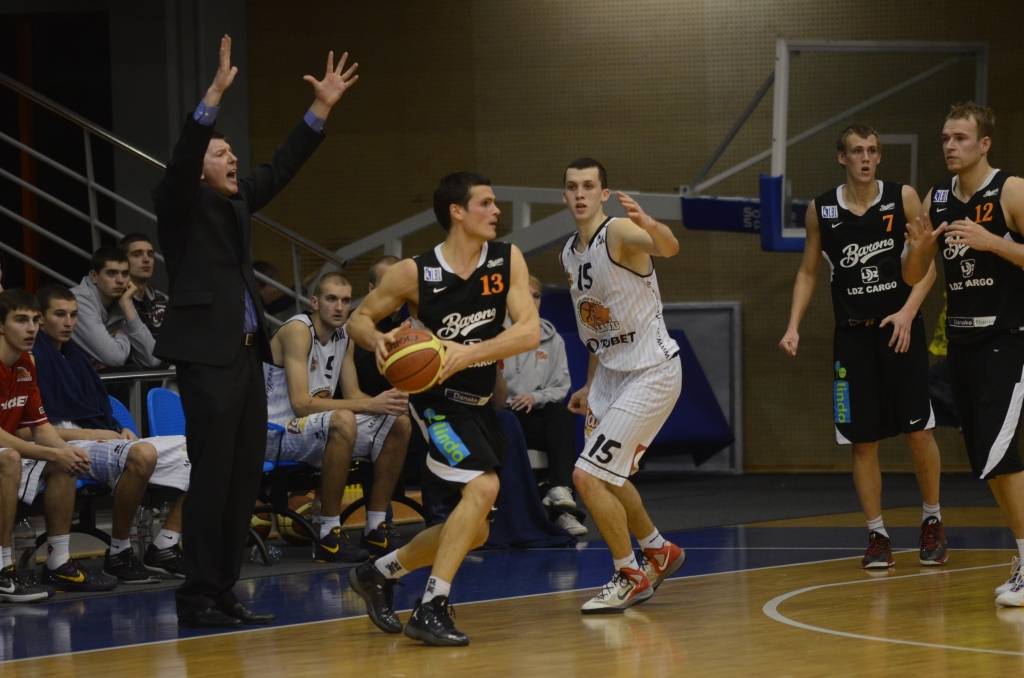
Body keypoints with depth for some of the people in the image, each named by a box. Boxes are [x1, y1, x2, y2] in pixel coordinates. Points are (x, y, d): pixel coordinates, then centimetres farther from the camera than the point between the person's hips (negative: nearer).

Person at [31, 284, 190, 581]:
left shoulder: (75, 354, 23)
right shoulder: (33, 357, -6)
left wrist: (121, 431, 5)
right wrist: (87, 434, -15)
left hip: (104, 440, 9)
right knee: (142, 454, -40)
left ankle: (164, 546, -3)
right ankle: (118, 553, -25)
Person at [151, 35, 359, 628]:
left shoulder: (237, 201, 17)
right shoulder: (180, 203, -3)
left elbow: (282, 168, 22)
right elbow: (182, 158, -20)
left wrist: (321, 109, 15)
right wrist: (215, 95, -31)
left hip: (246, 354, 8)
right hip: (207, 356, -8)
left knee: (245, 478, 7)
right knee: (212, 478, -9)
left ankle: (224, 591, 13)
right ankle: (198, 598, -5)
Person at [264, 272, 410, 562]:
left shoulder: (344, 336, 8)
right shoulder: (298, 330, -18)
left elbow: (353, 396, 9)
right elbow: (302, 404, -26)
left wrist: (386, 403, -15)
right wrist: (371, 405, -28)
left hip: (317, 431, 9)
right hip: (276, 432, -9)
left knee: (399, 424, 3)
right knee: (342, 420, -37)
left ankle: (376, 529, 6)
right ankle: (329, 537, -29)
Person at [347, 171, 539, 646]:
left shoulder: (507, 260, -6)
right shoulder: (415, 273, -13)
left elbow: (529, 331, -16)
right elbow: (359, 319, -1)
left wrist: (467, 353, -29)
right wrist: (377, 339, -24)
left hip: (479, 405, 6)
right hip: (438, 401, -6)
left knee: (472, 531, 13)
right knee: (483, 485, -28)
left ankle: (378, 572, 34)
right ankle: (431, 609, -24)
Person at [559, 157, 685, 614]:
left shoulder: (619, 232, -18)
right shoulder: (570, 254, 8)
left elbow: (669, 248, -41)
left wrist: (649, 225, -62)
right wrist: (590, 386, 21)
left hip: (651, 372, -9)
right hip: (611, 371, 9)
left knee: (588, 475, -13)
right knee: (607, 476, 20)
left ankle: (630, 576, 3)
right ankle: (659, 552, 42)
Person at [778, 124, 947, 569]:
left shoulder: (903, 198, -2)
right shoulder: (820, 210, 3)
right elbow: (808, 271, 12)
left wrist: (908, 311, -15)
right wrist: (793, 327, 1)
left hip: (900, 329, -1)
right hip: (852, 335, 1)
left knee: (918, 430, -3)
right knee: (862, 440, 1)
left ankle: (932, 521, 16)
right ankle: (877, 535, 9)